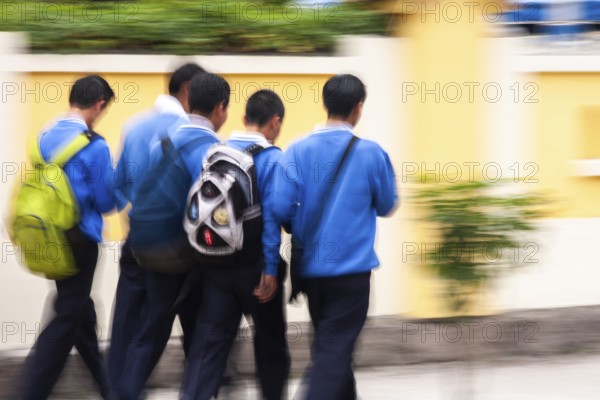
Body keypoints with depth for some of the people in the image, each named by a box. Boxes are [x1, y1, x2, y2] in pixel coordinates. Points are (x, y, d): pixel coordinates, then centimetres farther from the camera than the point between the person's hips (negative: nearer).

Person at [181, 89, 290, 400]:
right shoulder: (272, 159, -11)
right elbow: (271, 215, -16)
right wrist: (271, 269, -15)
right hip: (255, 263, -4)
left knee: (210, 339, 1)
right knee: (269, 335, 16)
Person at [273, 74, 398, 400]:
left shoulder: (298, 151, -6)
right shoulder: (371, 154, -10)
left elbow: (281, 208, -11)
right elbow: (386, 205, 2)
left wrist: (301, 228, 11)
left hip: (309, 267, 4)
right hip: (352, 268, -4)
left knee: (328, 341, 21)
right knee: (334, 350, -4)